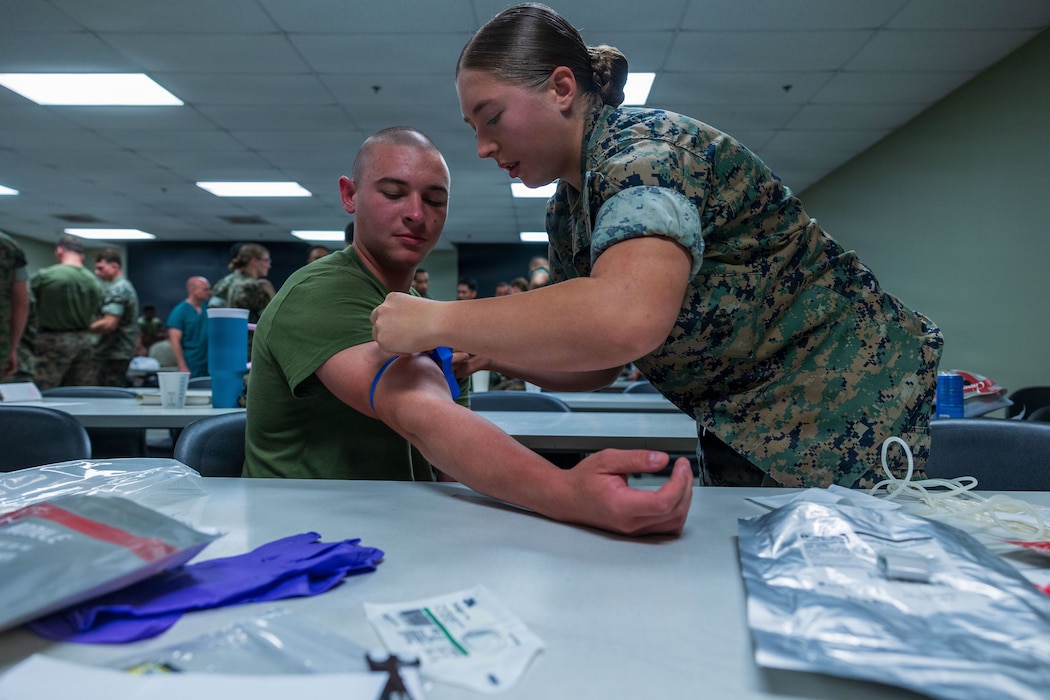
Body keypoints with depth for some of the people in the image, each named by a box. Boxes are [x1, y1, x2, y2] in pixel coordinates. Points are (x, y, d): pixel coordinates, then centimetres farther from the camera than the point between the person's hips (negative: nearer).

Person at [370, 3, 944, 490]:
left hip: (847, 408, -8)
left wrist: (438, 321, -34)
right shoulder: (565, 212, 4)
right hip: (742, 436, 8)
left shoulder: (646, 150, -24)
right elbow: (598, 361, 7)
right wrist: (489, 355, -11)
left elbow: (628, 319, -45)